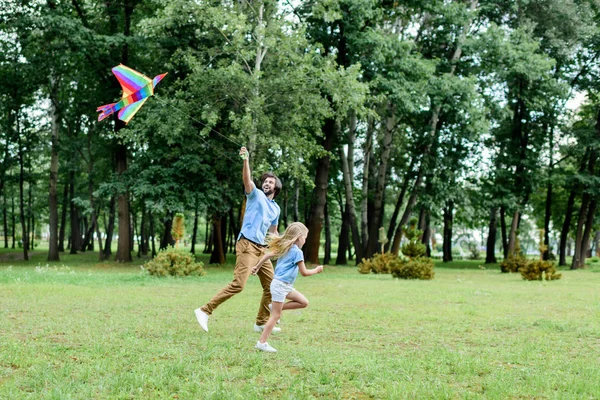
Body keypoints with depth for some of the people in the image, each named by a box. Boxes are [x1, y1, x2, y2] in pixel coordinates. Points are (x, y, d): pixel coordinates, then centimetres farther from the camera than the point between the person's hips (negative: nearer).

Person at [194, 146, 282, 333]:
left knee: (271, 286, 8)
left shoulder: (276, 208, 20)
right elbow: (246, 179, -19)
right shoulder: (255, 194, 2)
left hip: (262, 248, 8)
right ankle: (205, 310, -17)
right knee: (238, 284, -20)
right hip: (247, 245, -7)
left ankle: (261, 323, 21)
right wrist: (246, 160, -35)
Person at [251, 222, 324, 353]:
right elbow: (304, 272, -11)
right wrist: (316, 270, 4)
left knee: (304, 302, 9)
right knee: (275, 316, -6)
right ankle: (262, 343, -3)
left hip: (286, 286, 9)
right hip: (280, 285, -9)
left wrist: (257, 267, 17)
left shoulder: (284, 248, 11)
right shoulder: (297, 252, -14)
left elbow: (268, 254, 11)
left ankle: (277, 307, 9)